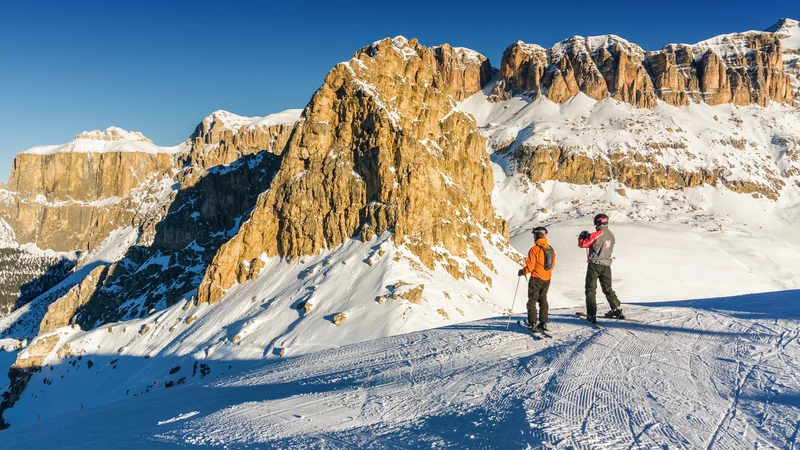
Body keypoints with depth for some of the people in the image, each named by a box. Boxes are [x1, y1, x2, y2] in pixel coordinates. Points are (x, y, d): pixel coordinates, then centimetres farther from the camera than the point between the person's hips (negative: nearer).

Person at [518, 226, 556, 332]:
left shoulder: (535, 249, -18)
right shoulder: (551, 249, 3)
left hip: (536, 279, -6)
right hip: (547, 279, 6)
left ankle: (532, 324, -1)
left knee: (532, 300, 2)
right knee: (543, 300, 17)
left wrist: (522, 272, -1)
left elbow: (530, 266, -18)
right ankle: (543, 323, 17)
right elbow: (552, 265, 12)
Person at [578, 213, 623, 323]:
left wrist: (582, 236, 9)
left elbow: (582, 244, -11)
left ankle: (592, 314, -8)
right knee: (607, 288, 21)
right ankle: (616, 309, 23)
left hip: (594, 265, -6)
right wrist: (589, 236, 17)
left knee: (590, 290, -1)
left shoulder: (596, 235, -17)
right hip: (606, 265, 6)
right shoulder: (611, 234, 3)